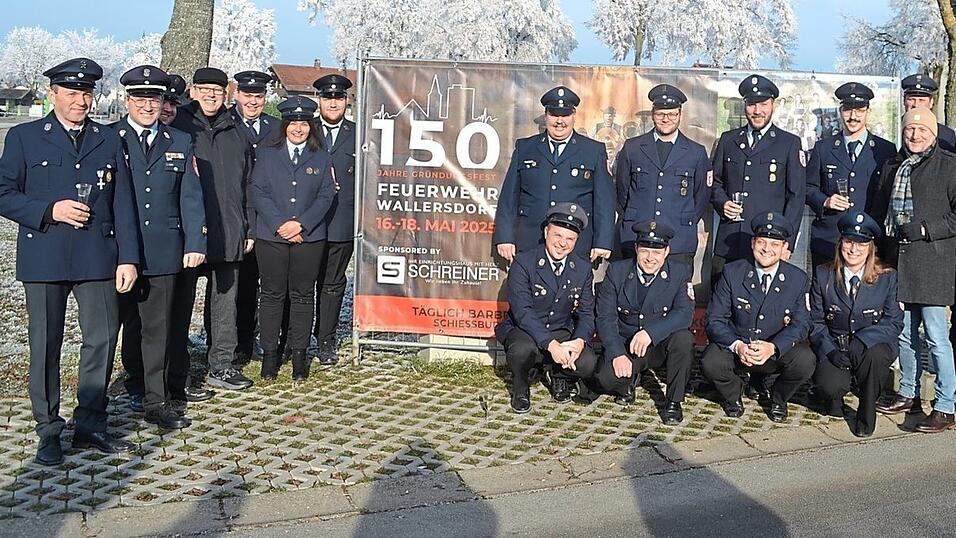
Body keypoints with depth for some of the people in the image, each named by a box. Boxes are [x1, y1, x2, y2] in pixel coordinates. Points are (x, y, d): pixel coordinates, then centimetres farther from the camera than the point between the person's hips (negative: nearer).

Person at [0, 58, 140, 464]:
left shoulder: (109, 141, 12)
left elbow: (122, 203, 7)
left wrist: (128, 258, 1)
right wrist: (49, 211, -13)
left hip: (98, 258, 2)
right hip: (44, 258, -2)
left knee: (102, 339, 1)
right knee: (45, 345, 4)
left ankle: (90, 426, 17)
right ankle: (48, 431, 18)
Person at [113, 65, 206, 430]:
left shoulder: (180, 143, 10)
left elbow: (191, 198, 7)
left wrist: (195, 244, -2)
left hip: (164, 250, 1)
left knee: (157, 327, 2)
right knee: (130, 324, 11)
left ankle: (155, 400, 7)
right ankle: (138, 386, 27)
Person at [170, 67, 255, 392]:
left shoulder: (235, 131, 15)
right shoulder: (178, 125, 0)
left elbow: (246, 183, 17)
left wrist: (249, 228, 12)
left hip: (229, 233, 5)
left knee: (224, 299, 10)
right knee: (182, 301, 3)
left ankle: (221, 365, 21)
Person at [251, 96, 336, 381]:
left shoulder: (321, 158, 9)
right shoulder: (266, 154, 8)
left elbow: (326, 195, 2)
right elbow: (258, 192, 0)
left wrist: (301, 224, -11)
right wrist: (280, 224, -12)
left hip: (309, 237, 1)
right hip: (271, 237, 0)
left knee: (303, 295, 5)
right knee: (271, 294, 4)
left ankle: (299, 353, 13)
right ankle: (269, 353, 12)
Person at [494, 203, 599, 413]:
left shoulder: (583, 268, 1)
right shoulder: (523, 262, -13)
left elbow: (586, 313, 2)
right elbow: (522, 311, -22)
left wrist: (580, 341, -21)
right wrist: (551, 344, -34)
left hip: (562, 333, 3)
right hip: (524, 330, -3)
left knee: (589, 363, -24)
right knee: (523, 349, -38)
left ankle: (556, 373, 13)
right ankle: (520, 387, -1)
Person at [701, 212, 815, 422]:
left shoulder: (798, 279, -5)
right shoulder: (732, 273, -8)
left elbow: (800, 324, -7)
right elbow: (715, 319, -9)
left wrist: (773, 347, -27)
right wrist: (737, 346, -29)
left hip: (778, 351, 1)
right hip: (735, 346, -1)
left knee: (805, 361, -29)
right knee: (710, 364, -30)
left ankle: (778, 397, 6)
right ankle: (733, 393, 8)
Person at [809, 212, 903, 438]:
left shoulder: (887, 277, -3)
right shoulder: (823, 275, -1)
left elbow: (894, 322, -5)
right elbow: (816, 321, 0)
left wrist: (861, 340, -22)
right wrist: (831, 351, -17)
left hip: (873, 347, 0)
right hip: (833, 348, 0)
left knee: (875, 355, -36)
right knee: (829, 386, -29)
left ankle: (867, 415, -10)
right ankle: (835, 397, 13)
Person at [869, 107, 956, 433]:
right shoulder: (892, 166, 15)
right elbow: (878, 212, 21)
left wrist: (925, 230, -16)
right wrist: (880, 253, 14)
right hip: (897, 260, 6)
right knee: (904, 334, 14)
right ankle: (909, 394, 28)